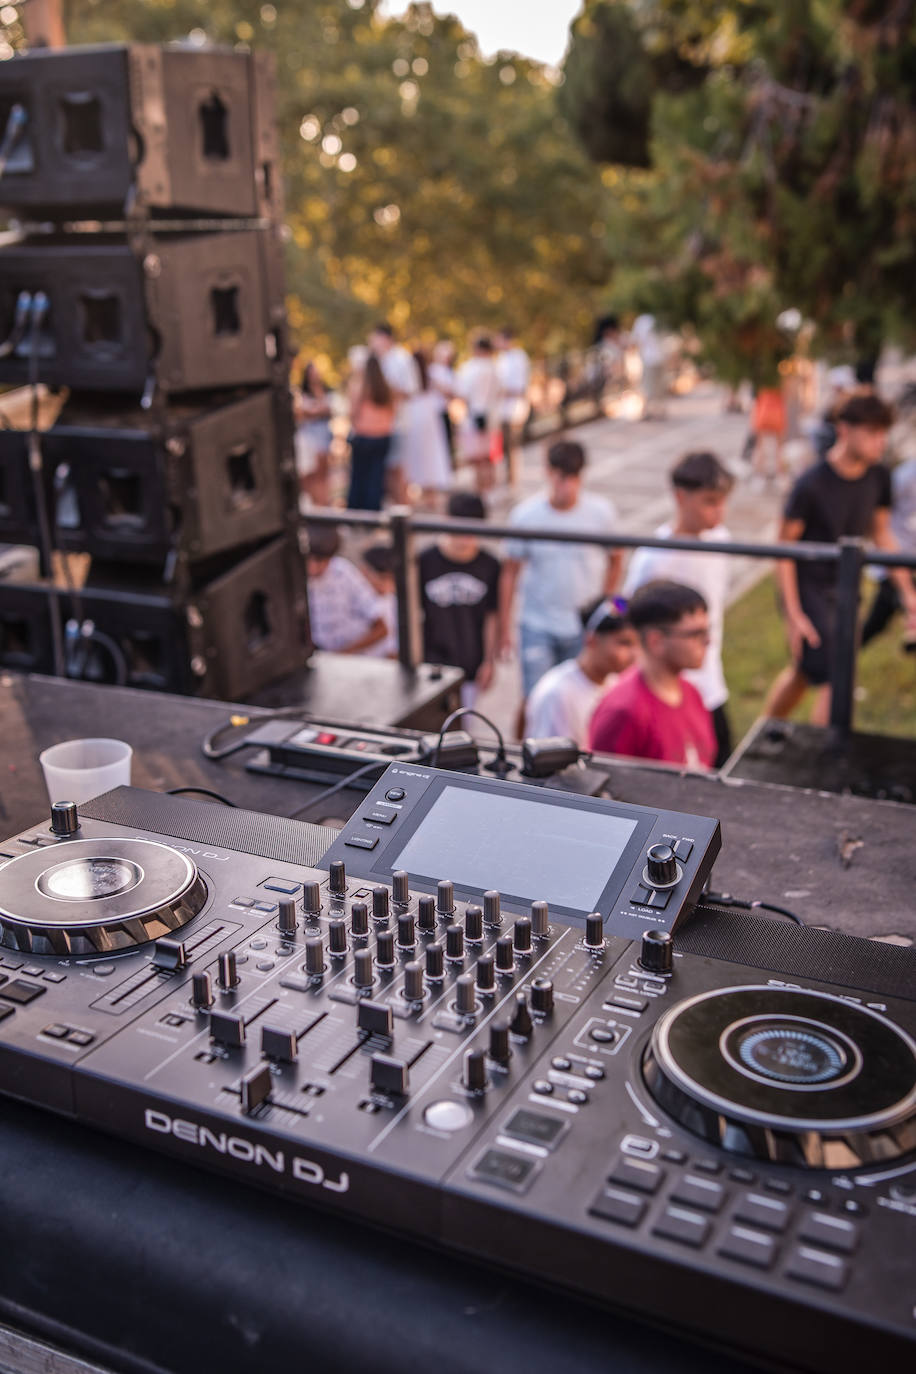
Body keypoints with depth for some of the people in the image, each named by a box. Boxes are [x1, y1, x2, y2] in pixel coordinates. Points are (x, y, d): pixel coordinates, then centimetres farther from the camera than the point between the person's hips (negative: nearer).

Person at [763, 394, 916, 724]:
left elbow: (881, 534, 11)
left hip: (845, 591, 7)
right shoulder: (812, 485, -21)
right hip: (808, 591, -7)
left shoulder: (878, 477, -3)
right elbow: (784, 549, -15)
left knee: (803, 672, 18)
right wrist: (794, 616, -17)